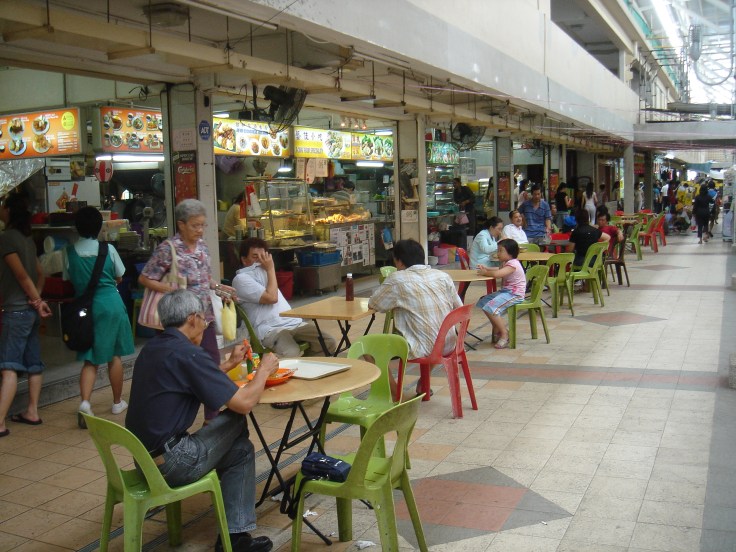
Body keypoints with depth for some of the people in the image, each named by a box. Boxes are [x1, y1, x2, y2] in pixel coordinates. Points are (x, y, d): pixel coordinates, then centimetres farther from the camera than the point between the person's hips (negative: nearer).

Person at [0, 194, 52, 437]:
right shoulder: (27, 238, 13)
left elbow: (21, 275, -15)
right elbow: (40, 274, 15)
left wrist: (37, 301, -8)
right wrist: (37, 298, 4)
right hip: (31, 309, 9)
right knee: (33, 362, 11)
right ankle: (32, 412, 19)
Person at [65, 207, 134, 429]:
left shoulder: (69, 251, -3)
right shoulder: (108, 249, -5)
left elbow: (68, 280, 6)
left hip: (85, 306, 1)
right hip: (111, 303, -1)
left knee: (90, 359, 6)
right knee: (114, 355, 13)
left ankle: (85, 402, -15)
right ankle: (117, 402, 24)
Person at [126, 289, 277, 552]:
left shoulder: (152, 348, 8)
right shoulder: (188, 354, -20)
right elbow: (244, 403, -19)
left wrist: (229, 364, 20)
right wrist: (264, 370, -2)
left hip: (142, 456, 9)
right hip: (169, 462, -9)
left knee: (240, 450, 17)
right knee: (236, 419, 2)